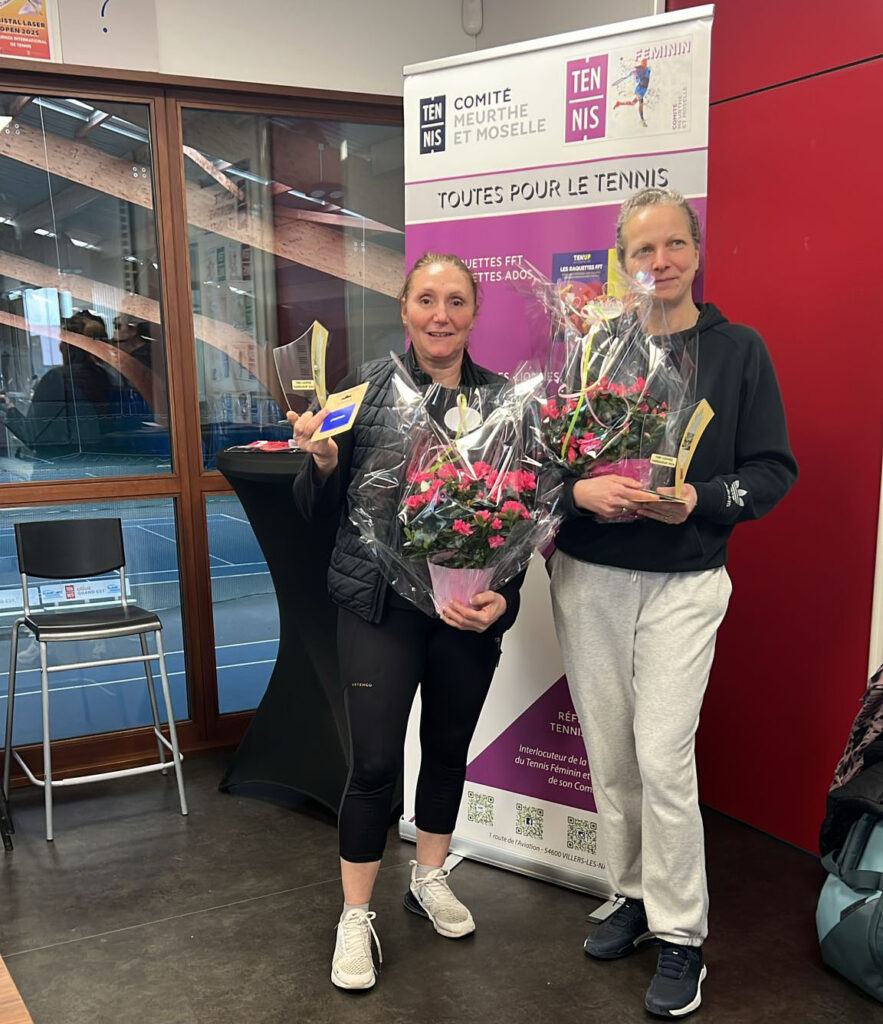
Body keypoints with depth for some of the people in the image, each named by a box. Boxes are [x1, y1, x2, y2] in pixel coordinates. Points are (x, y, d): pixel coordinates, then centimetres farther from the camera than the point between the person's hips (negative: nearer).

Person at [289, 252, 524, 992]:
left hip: (471, 608, 3)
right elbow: (318, 509, -1)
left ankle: (430, 879, 40)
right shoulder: (365, 387, -5)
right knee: (375, 761, -1)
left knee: (450, 746, 17)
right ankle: (356, 915, 21)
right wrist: (323, 461, -22)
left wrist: (503, 595, -10)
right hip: (381, 604, -2)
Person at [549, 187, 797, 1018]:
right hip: (586, 578, 3)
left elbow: (774, 469, 0)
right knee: (608, 754, 10)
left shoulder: (739, 351, 1)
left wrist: (700, 499, -17)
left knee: (662, 758, -7)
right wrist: (579, 490, -15)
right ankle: (633, 895, 30)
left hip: (683, 582, -2)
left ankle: (681, 936, 12)